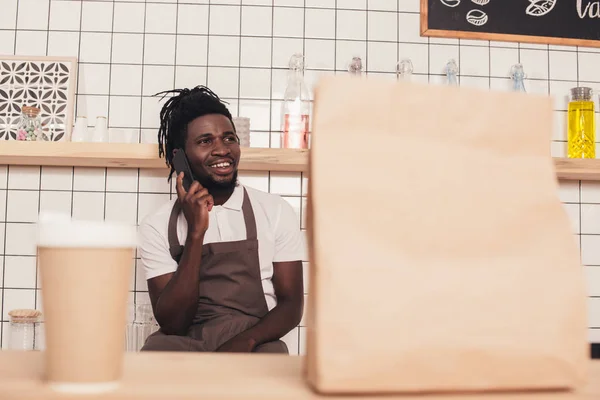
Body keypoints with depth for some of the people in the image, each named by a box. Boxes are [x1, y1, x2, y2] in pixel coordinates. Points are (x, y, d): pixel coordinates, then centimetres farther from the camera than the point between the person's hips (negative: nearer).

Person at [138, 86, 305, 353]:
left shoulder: (276, 212, 4)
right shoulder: (157, 227, 3)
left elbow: (291, 304, 4)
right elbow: (171, 323, -5)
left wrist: (244, 341, -16)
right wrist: (196, 232, -14)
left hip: (254, 345, 0)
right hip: (184, 344, 0)